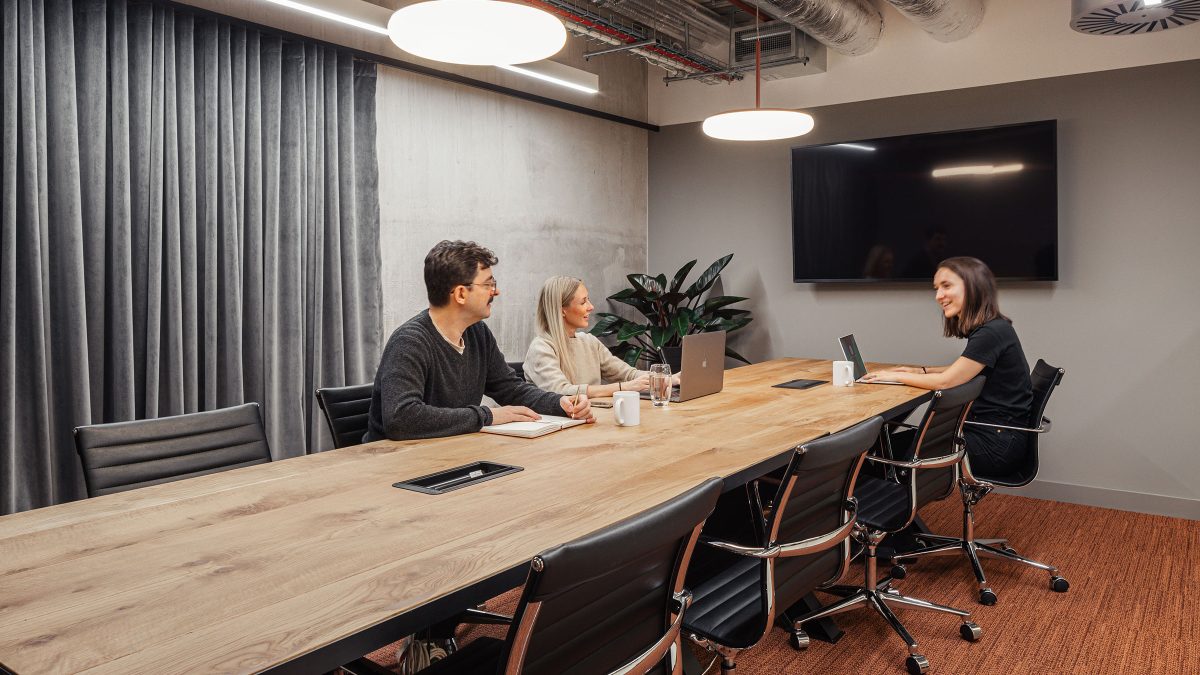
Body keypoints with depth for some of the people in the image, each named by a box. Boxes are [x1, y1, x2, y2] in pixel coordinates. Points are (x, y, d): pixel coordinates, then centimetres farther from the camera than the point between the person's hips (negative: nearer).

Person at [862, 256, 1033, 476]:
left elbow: (945, 381, -18)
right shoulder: (986, 329, 8)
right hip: (990, 432, 8)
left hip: (998, 445, -8)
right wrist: (920, 371, 12)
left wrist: (895, 376, -6)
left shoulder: (992, 333, -21)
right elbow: (961, 369, 24)